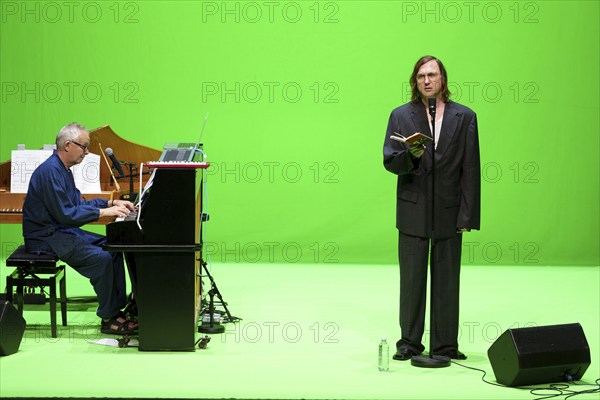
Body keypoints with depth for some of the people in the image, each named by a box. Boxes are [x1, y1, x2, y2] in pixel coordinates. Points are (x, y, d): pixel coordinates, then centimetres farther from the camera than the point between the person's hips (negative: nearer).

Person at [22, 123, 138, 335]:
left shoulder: (63, 169, 13)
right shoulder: (50, 171, -21)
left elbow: (78, 203, 21)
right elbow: (65, 214, -25)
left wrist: (112, 203, 10)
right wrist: (104, 212, -21)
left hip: (62, 230, 11)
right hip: (46, 237, -11)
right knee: (101, 257, -23)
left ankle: (117, 307, 6)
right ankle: (109, 319, -13)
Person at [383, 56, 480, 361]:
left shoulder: (464, 117, 3)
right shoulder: (401, 116, 5)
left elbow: (470, 169, 1)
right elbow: (389, 161, -2)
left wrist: (467, 215, -4)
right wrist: (411, 156, -24)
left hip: (448, 211, 0)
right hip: (413, 211, 0)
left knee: (446, 281, 5)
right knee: (411, 280, 6)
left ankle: (445, 345, 14)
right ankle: (410, 343, 17)